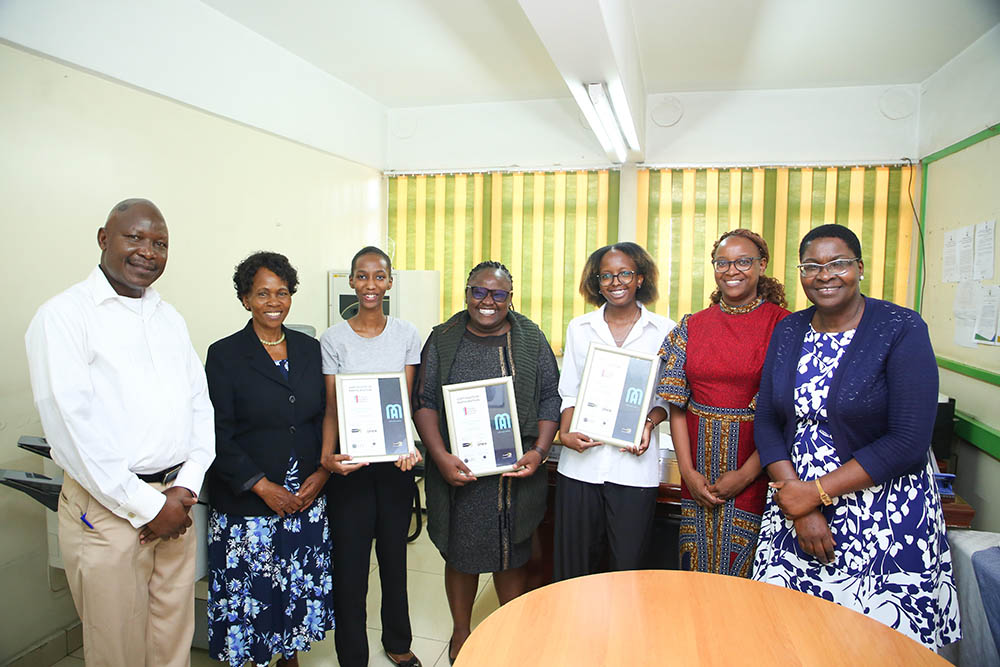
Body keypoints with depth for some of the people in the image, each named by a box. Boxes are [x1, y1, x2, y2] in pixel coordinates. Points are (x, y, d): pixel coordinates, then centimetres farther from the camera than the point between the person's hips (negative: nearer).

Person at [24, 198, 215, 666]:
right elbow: (72, 426, -16)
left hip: (175, 503, 5)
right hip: (108, 509, -5)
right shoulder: (64, 315, -9)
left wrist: (187, 488, -3)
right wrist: (146, 506, -14)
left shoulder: (171, 319, 12)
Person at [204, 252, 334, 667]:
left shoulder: (309, 349, 6)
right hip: (248, 503, -3)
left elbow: (327, 416, 8)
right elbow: (219, 435, -9)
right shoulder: (224, 355, -6)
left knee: (301, 587, 14)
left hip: (307, 497, 4)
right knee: (249, 592, 6)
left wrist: (323, 471, -4)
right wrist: (263, 485, -14)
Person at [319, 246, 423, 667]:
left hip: (395, 460, 2)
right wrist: (328, 456, -20)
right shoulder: (333, 339, -2)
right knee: (350, 561, 4)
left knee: (394, 554, 15)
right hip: (351, 464, -2)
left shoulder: (406, 334, 2)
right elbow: (331, 409, -4)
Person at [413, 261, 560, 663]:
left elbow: (550, 398, 3)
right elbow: (424, 401, -1)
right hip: (458, 473, 0)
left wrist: (539, 451, -10)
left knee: (513, 554, 11)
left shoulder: (531, 339, 4)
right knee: (460, 553, 13)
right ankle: (461, 633, 35)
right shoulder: (443, 340, 2)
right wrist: (441, 457, -13)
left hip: (517, 472, 0)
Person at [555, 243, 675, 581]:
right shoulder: (579, 328, 10)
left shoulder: (664, 330, 4)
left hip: (634, 463, -1)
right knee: (572, 565, 8)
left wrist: (649, 424, -10)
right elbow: (569, 392, 10)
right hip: (581, 461, 2)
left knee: (627, 564, 6)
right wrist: (565, 434, -6)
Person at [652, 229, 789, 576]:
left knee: (743, 570, 7)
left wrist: (746, 474, -14)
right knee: (698, 568, 13)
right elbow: (677, 405, 3)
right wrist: (688, 471, -6)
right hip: (699, 468, 3)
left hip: (754, 469, -3)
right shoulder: (692, 326, 6)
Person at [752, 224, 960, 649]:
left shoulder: (902, 330, -10)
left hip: (885, 517, -3)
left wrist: (815, 493, -16)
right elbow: (766, 423, 1)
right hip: (794, 507, 4)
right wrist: (800, 509, -10)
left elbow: (909, 443, -16)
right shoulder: (787, 331, 4)